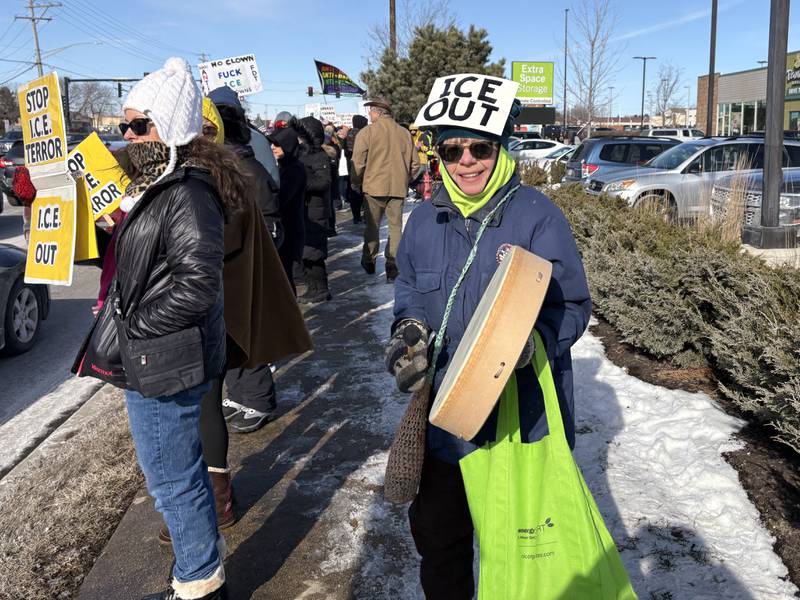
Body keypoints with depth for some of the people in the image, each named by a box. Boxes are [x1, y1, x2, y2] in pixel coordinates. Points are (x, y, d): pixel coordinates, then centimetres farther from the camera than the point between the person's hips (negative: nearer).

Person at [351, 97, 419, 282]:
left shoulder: (367, 132, -7)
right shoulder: (405, 133, 3)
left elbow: (358, 164, -8)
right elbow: (415, 164, 6)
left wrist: (357, 182, 8)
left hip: (374, 186, -2)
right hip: (398, 188, 2)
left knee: (372, 225, 12)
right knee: (395, 227, 7)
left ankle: (369, 261, 24)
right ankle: (393, 267, 4)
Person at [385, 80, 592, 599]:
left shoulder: (538, 216, -13)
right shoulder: (425, 220, 2)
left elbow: (572, 306, -12)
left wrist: (531, 342, -31)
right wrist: (409, 332, -8)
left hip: (524, 417, -4)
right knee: (436, 531, 22)